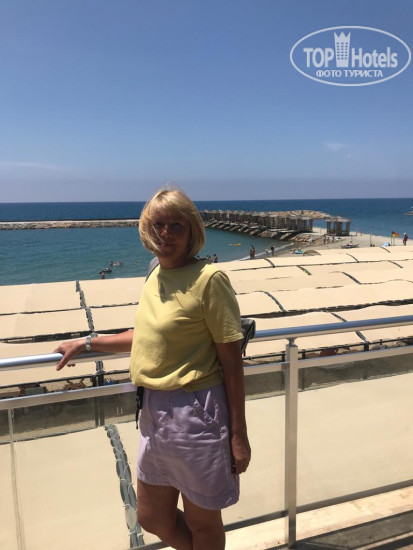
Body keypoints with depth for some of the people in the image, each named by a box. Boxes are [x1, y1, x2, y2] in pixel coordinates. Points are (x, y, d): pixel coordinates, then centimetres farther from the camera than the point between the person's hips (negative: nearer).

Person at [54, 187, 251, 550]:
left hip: (196, 414, -7)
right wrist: (88, 344, 19)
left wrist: (238, 436, -13)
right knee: (153, 518, 23)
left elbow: (232, 362, -15)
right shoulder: (157, 274, 4)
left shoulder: (209, 279, -17)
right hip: (155, 411, 8)